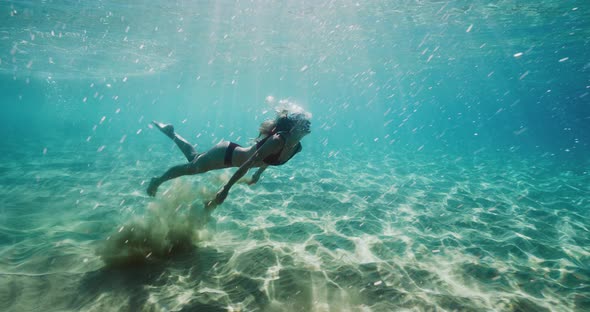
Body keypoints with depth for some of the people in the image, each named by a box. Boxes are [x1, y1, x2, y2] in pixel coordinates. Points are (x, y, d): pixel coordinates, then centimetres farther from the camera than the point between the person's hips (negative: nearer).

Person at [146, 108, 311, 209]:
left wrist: (257, 175, 19)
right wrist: (226, 188, -32)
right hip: (227, 153, -7)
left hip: (234, 153, 7)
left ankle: (171, 132, 49)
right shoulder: (279, 140, -35)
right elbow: (249, 162, -34)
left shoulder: (296, 146, -9)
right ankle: (157, 181, 40)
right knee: (190, 167, 16)